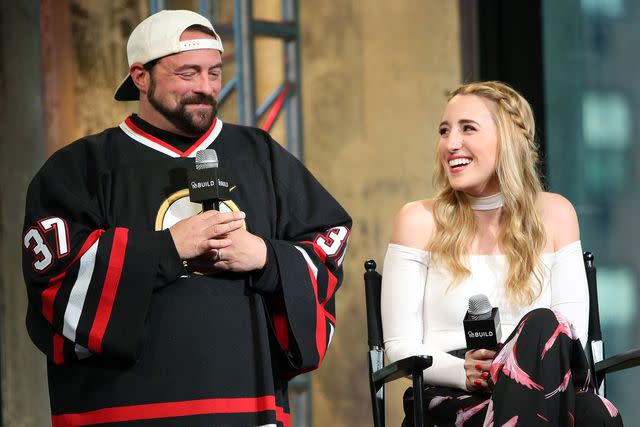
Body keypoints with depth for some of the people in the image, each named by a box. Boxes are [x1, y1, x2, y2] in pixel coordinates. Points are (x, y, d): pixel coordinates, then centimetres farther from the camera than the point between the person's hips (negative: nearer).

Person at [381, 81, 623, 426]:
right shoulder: (419, 221, 6)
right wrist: (463, 372, -19)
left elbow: (574, 332, 7)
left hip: (540, 387, 1)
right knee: (544, 326, -33)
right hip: (451, 398, -1)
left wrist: (537, 366, -17)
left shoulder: (554, 214, 12)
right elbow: (400, 345, 2)